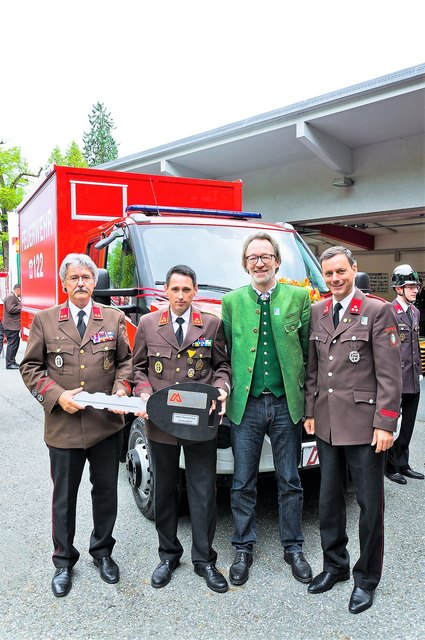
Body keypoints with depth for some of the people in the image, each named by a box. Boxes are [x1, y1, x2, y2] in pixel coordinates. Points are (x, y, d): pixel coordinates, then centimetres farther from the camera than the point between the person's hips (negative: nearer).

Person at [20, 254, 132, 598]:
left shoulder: (114, 318, 4)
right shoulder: (45, 320, 1)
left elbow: (125, 360, 8)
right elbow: (30, 367, 2)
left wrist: (122, 387, -11)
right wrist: (56, 395, -12)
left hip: (107, 424, 1)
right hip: (63, 426, -1)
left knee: (106, 491, 14)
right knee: (64, 497, 12)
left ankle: (103, 551, 36)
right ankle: (64, 560, 32)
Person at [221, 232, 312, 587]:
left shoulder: (299, 298, 3)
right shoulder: (232, 301, 5)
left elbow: (308, 351, 1)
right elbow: (224, 354, 7)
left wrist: (308, 398, -4)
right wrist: (224, 394, 0)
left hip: (287, 404, 0)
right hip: (245, 404, 1)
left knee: (290, 481, 12)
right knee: (243, 484, 10)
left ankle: (293, 548, 30)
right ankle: (243, 549, 28)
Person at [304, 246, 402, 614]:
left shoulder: (378, 311, -7)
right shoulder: (317, 312, 8)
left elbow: (389, 373, -10)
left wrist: (385, 424, -14)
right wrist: (310, 412, 9)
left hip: (364, 425, -5)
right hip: (327, 424, 5)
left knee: (370, 504, 7)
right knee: (329, 500, 16)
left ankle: (366, 579, 25)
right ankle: (335, 566, 35)